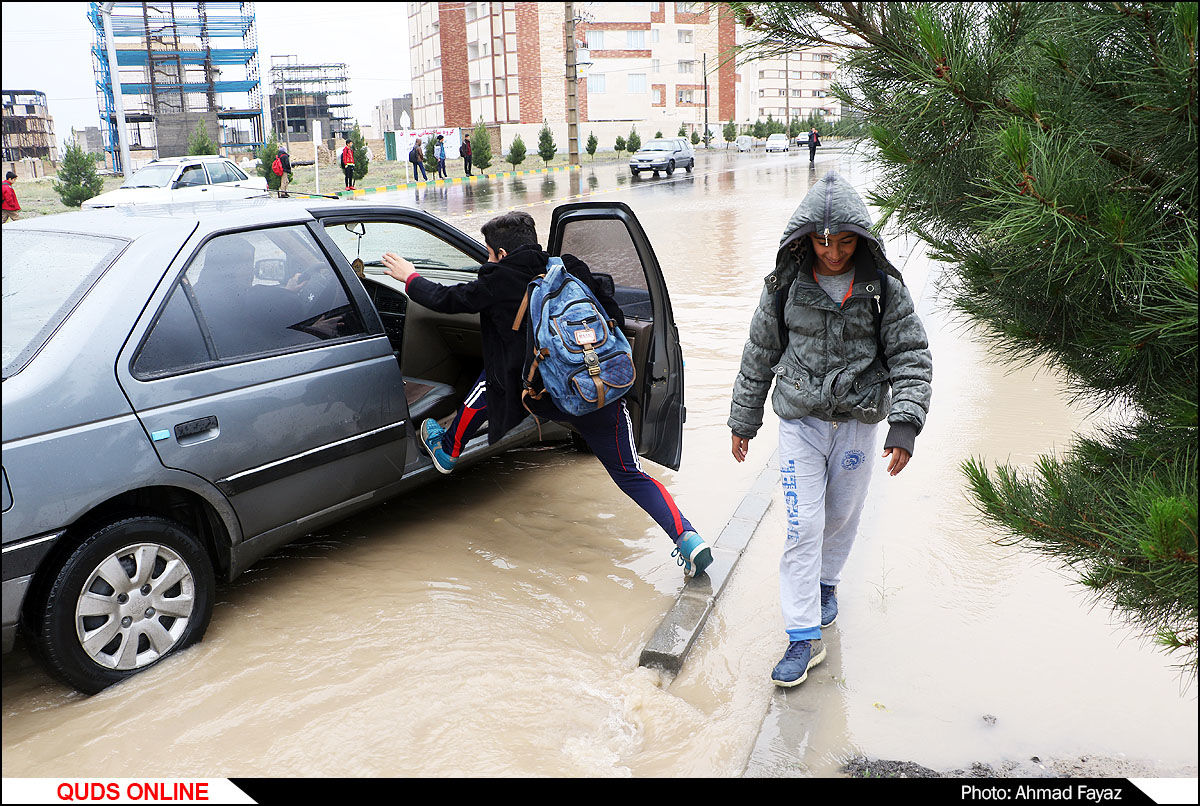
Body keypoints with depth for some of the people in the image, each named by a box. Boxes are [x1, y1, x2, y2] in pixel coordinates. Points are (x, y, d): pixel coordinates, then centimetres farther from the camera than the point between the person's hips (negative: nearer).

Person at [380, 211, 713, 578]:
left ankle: (448, 450, 41)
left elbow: (446, 299, 15)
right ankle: (688, 538, -4)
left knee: (489, 382, 25)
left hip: (548, 398, -3)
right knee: (630, 474, 13)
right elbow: (615, 317, 13)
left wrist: (410, 278, 34)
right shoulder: (572, 269, 11)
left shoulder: (498, 282, 1)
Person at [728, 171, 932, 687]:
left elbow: (911, 357, -5)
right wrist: (743, 421, 9)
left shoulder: (884, 289, -6)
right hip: (800, 421, 0)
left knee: (842, 514, 16)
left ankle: (826, 582, 46)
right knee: (803, 525, -5)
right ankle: (804, 638, 2)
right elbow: (758, 357, 5)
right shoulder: (785, 287, -4)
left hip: (858, 422, 1)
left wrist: (905, 424, -18)